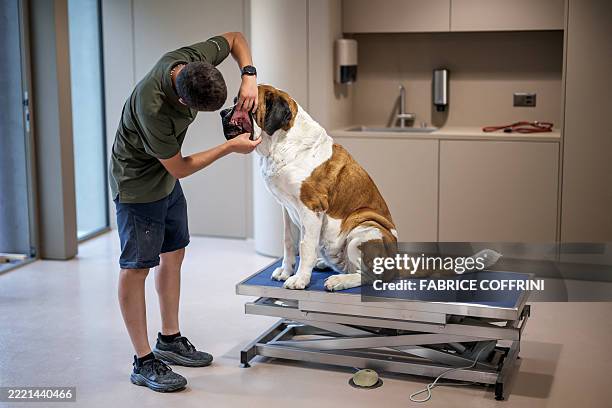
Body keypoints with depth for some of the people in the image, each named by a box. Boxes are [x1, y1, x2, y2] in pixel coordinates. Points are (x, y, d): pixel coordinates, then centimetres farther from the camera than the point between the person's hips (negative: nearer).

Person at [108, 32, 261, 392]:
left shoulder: (193, 59, -20)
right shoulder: (153, 108, -38)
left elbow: (235, 38, 1)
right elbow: (179, 168, -24)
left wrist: (249, 76, -16)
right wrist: (231, 147, -19)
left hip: (167, 180, 9)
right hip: (138, 183, -9)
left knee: (174, 254, 15)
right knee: (136, 267, -2)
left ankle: (170, 340, 29)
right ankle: (144, 362, 5)